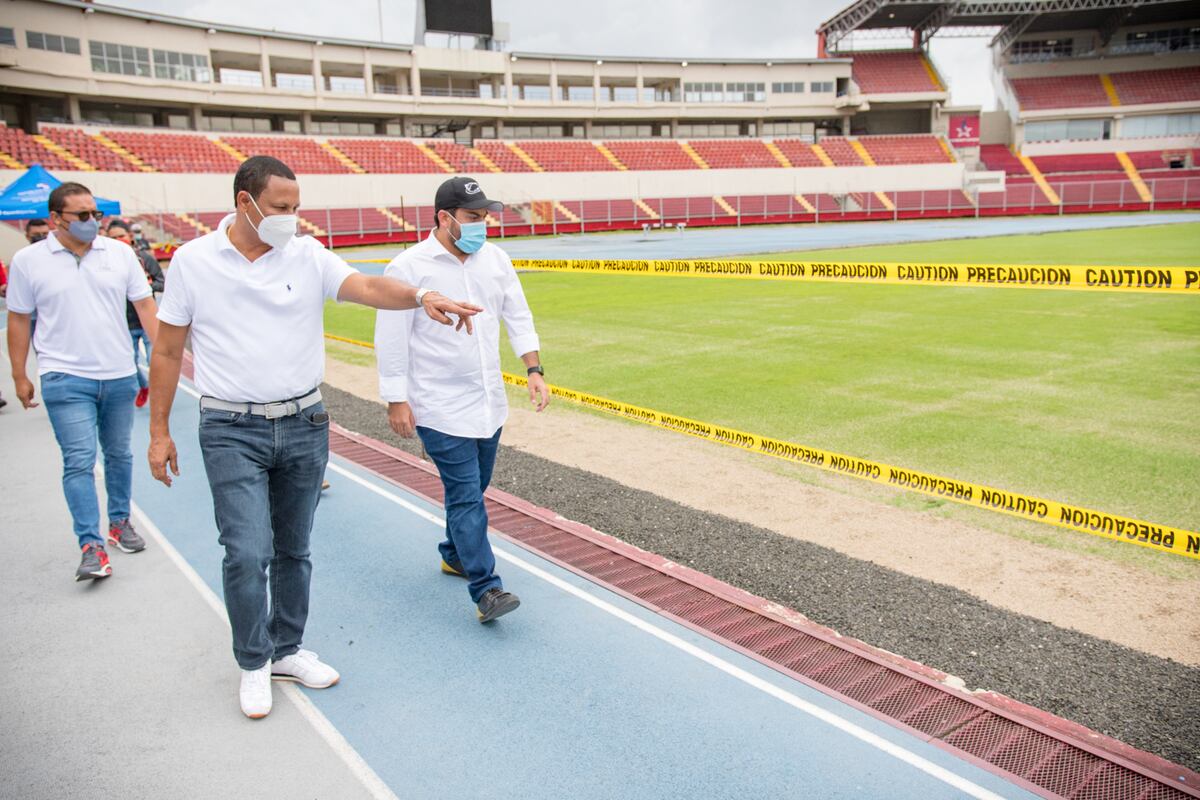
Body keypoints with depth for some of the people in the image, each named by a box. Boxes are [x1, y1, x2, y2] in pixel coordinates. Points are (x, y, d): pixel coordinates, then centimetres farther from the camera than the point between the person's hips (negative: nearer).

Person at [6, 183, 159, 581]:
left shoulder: (119, 253, 3)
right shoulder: (28, 260, -1)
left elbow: (145, 305, 5)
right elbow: (18, 320, 5)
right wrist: (20, 376, 6)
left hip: (119, 374, 3)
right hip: (66, 379, -3)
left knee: (118, 453, 14)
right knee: (79, 460, -8)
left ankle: (119, 523, 30)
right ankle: (92, 547, -6)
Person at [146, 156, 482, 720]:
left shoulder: (307, 255, -1)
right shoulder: (192, 261, -3)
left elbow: (366, 287, -18)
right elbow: (167, 351, 2)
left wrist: (422, 297, -39)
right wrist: (159, 433, 2)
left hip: (304, 425, 3)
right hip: (233, 432, -2)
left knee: (293, 550, 13)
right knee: (247, 552, -7)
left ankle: (286, 651, 33)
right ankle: (253, 663, 17)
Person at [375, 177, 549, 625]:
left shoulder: (495, 259, 5)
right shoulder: (409, 267, -11)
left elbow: (517, 316, 10)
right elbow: (391, 338, -9)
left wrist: (534, 370, 1)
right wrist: (396, 400, -11)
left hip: (489, 402, 6)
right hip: (440, 408, -6)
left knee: (471, 489, 18)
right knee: (466, 495, -7)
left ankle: (455, 555, 39)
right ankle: (486, 590, -4)